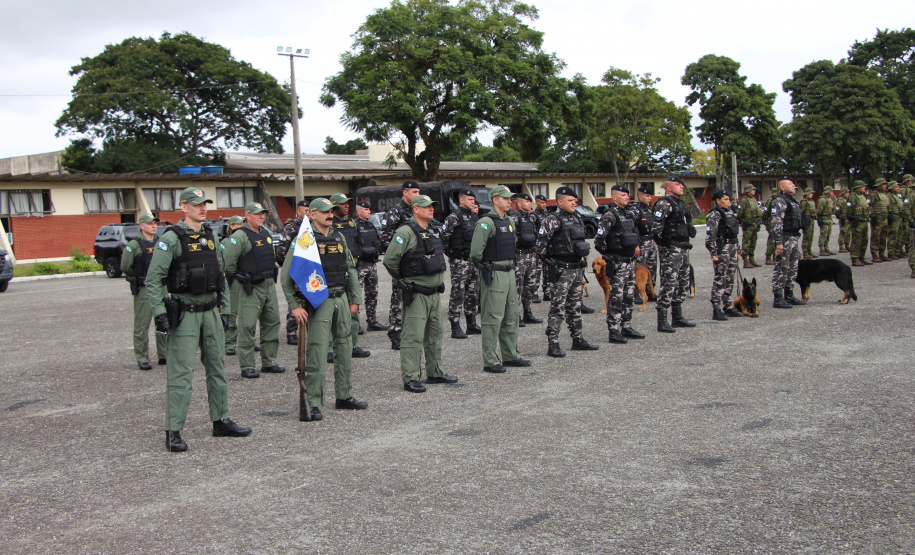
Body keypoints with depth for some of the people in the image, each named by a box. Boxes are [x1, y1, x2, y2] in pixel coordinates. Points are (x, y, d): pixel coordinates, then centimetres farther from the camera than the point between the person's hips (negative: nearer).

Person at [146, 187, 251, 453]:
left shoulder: (210, 236, 11)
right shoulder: (171, 239, -10)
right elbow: (153, 279, -11)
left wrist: (225, 308, 14)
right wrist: (159, 313, -17)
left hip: (210, 311, 7)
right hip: (185, 313, -7)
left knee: (217, 368, 13)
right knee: (181, 372, -7)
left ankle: (220, 421, 24)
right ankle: (173, 432, -2)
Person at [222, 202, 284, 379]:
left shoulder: (266, 233, 13)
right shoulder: (239, 236, -12)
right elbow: (228, 261, -18)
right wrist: (238, 278, -7)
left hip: (269, 284, 8)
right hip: (250, 287, -8)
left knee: (272, 322, 10)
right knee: (247, 326, -5)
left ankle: (269, 362, 20)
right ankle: (247, 366, 0)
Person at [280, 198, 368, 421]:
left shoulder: (339, 238, 13)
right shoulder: (305, 239, -7)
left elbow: (351, 269, 20)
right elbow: (287, 275, -10)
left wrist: (355, 299, 15)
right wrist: (295, 306, -15)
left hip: (341, 299, 7)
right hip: (318, 301, -7)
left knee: (345, 348, 12)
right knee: (317, 351, -7)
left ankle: (344, 396, 24)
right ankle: (314, 404, -1)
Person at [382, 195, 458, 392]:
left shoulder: (433, 231, 13)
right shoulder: (406, 232, -15)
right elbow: (389, 260, -20)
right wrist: (403, 279, -6)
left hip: (435, 292, 9)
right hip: (416, 293, -9)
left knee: (435, 334, 16)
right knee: (414, 336, -7)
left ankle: (435, 373, 27)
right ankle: (410, 379, -3)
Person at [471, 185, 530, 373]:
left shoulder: (510, 221, 13)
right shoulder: (486, 223, -15)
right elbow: (475, 251, -21)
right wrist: (484, 267, -6)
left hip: (510, 272, 9)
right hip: (494, 275, -9)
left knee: (511, 317, 14)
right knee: (493, 319, -5)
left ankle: (510, 355, 25)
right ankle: (490, 361, 0)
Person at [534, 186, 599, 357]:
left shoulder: (577, 218, 13)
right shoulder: (551, 220, -11)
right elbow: (540, 245, -15)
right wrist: (549, 262, -7)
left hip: (578, 268, 8)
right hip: (562, 271, -8)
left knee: (575, 306, 15)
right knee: (558, 308, -7)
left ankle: (578, 340, 23)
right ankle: (553, 345, -5)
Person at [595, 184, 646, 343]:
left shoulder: (630, 212, 11)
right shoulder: (610, 215, -14)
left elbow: (636, 233, 29)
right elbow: (599, 240, -21)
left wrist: (637, 247, 19)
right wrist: (608, 253, -7)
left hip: (630, 260, 8)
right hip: (617, 263, -8)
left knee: (629, 296, 12)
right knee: (616, 297, -5)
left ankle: (627, 328, 21)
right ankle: (613, 332, -1)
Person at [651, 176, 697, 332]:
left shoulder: (680, 204, 19)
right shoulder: (664, 203, -11)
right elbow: (657, 226, -20)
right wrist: (660, 242, -16)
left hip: (683, 248, 10)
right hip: (670, 249, -10)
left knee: (683, 283, 15)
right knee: (668, 284, -10)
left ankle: (677, 317, 24)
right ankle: (662, 321, -8)